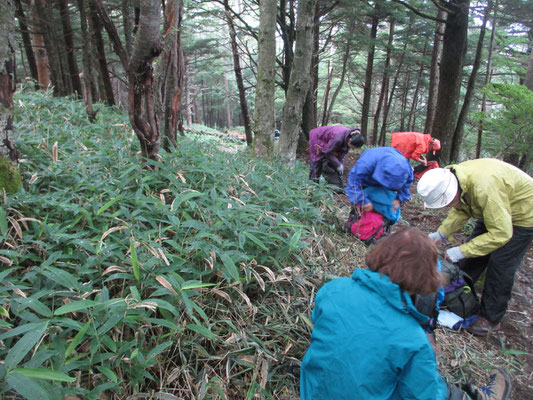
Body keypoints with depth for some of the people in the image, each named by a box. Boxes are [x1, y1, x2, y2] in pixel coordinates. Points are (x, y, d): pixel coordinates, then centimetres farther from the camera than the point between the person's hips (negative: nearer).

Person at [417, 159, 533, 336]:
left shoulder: (484, 187, -43)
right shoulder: (453, 179, -18)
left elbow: (501, 233, -37)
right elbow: (461, 210, 0)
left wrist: (461, 251, -33)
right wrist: (441, 233, -11)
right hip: (494, 211, 8)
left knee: (500, 265, -5)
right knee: (471, 256, 9)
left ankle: (491, 319, 10)